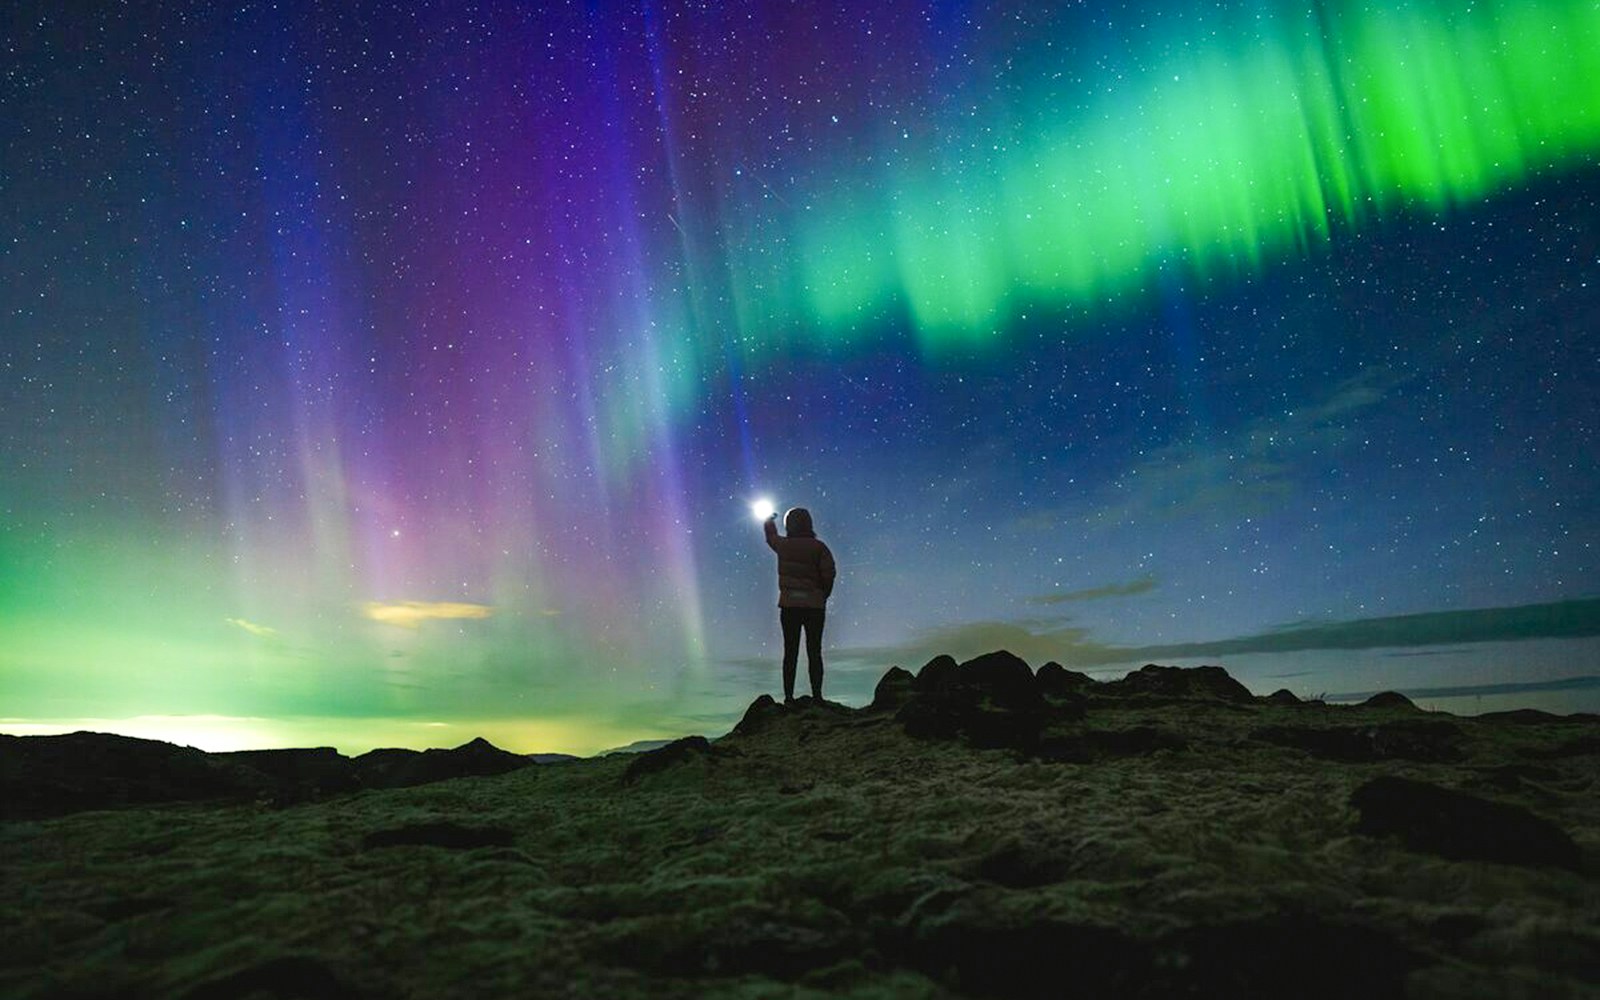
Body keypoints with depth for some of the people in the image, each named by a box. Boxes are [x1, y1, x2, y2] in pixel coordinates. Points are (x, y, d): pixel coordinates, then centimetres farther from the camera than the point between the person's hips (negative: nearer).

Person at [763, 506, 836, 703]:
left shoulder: (783, 545, 3)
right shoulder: (818, 547, -1)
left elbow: (771, 536, 26)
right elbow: (829, 573, -11)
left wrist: (769, 520, 47)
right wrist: (823, 596, 4)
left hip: (789, 605, 1)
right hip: (814, 604, -1)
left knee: (790, 652, 3)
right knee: (814, 652, 2)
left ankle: (789, 697, 1)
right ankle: (817, 696, 1)